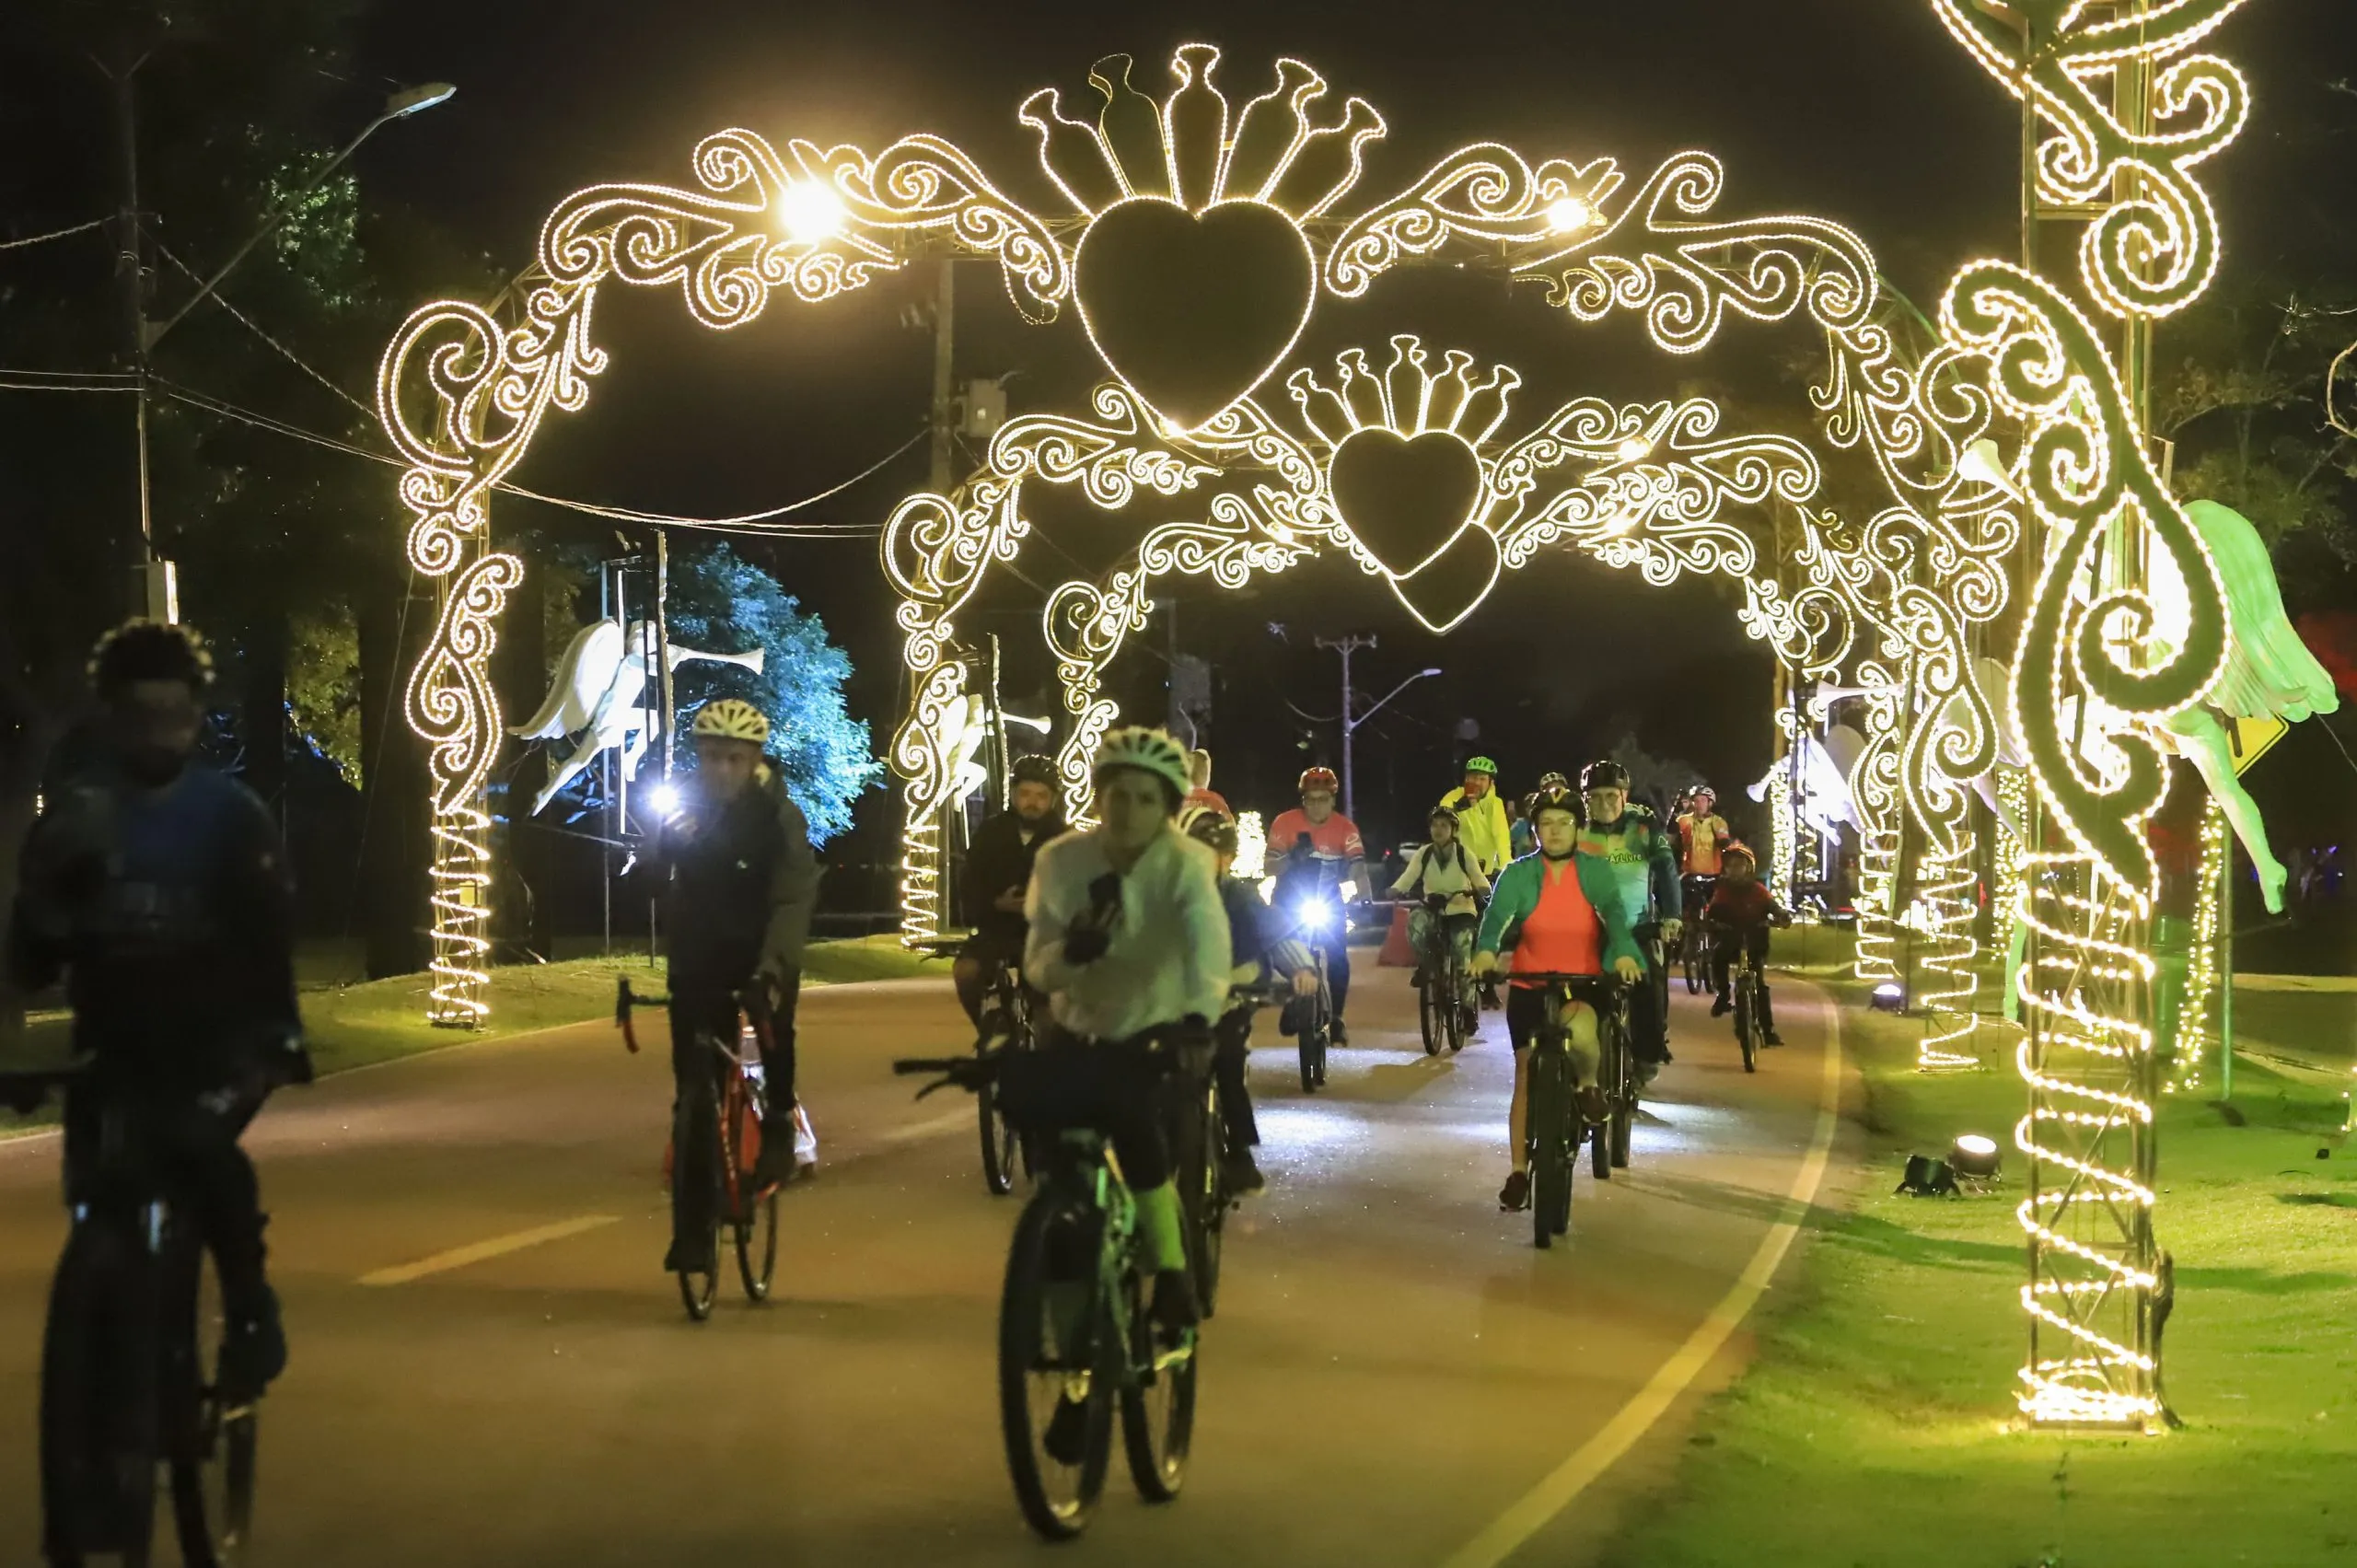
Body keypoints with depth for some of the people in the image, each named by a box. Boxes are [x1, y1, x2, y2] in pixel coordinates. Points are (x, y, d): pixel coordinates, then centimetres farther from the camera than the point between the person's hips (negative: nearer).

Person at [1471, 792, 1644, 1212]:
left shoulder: (1594, 871, -4)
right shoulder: (1518, 874, -4)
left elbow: (1614, 912, -20)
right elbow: (1497, 912, -20)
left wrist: (1623, 952, -41)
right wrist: (1485, 951, -42)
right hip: (1528, 985, 2)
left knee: (1579, 1032, -35)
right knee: (1527, 1077, 4)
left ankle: (1588, 1085, -1)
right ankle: (1519, 1172, 15)